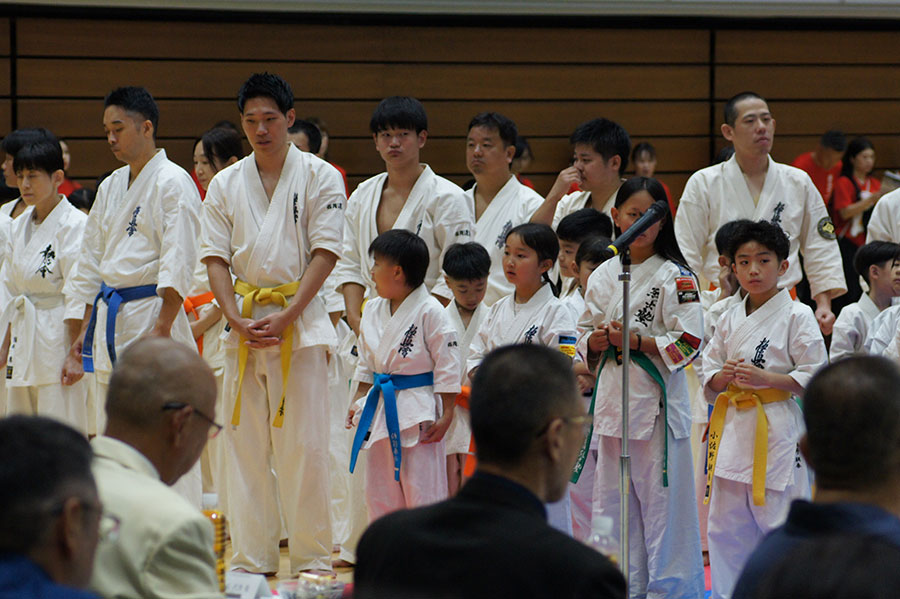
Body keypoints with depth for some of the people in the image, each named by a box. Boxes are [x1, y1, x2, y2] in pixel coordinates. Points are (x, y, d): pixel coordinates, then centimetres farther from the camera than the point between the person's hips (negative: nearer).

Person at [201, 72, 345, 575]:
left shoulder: (319, 177, -1)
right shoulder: (226, 184, 9)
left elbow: (326, 252, -6)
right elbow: (216, 256, 7)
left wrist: (286, 316, -14)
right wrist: (237, 318, -8)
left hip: (301, 318, -3)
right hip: (245, 321, 3)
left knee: (304, 443, -5)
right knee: (246, 443, 4)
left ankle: (312, 557, 3)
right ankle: (252, 557, 10)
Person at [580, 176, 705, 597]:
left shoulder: (674, 277, -5)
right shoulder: (602, 276, 10)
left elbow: (689, 341, -10)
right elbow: (585, 337, 16)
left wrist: (636, 341, -17)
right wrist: (598, 340, -6)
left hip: (657, 400, -5)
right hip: (612, 396, 5)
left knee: (663, 499, -4)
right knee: (613, 500, 9)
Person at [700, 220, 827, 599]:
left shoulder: (797, 316, -4)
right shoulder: (729, 320, 12)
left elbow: (815, 377, -8)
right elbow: (708, 375, 16)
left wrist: (764, 378, -16)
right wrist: (723, 377, -6)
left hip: (777, 429, -6)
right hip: (732, 426, 6)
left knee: (780, 522, -6)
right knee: (725, 526, 8)